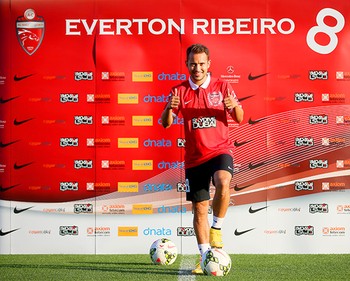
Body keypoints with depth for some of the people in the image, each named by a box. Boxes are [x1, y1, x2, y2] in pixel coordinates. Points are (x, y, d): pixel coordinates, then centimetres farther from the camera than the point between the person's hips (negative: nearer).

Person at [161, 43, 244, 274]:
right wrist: (169, 108, -24)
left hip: (220, 149, -2)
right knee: (199, 208, 3)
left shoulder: (221, 86, 2)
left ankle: (217, 229, -11)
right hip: (194, 157, 2)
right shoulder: (180, 91, 4)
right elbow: (165, 123, -2)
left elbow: (239, 119, 0)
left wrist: (234, 106, -22)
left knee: (223, 183, -32)